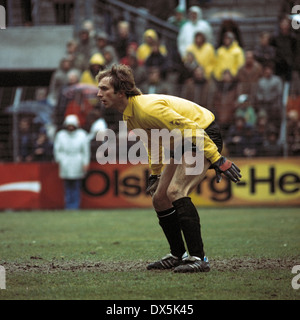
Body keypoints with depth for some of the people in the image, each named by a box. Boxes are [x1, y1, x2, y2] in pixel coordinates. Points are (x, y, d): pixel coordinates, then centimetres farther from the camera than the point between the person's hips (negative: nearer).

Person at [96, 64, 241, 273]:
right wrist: (155, 174, 22)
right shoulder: (129, 116, 2)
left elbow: (191, 128, -28)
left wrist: (218, 160, -28)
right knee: (159, 199, 7)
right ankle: (178, 255, 20)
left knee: (175, 191, -25)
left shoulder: (147, 108, -29)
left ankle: (198, 258, -25)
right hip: (182, 146, 10)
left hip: (205, 137, -10)